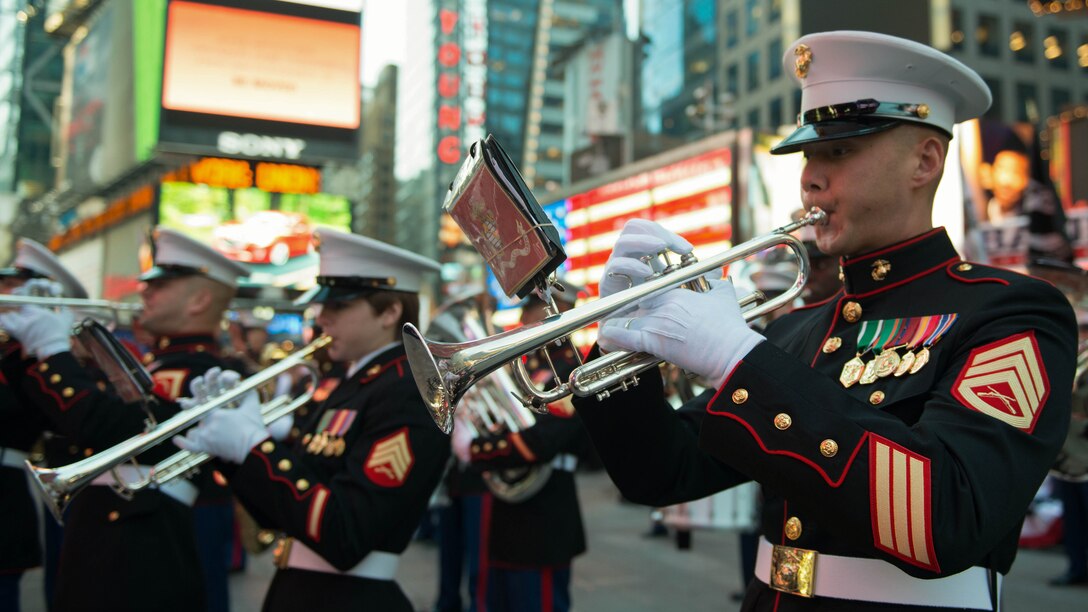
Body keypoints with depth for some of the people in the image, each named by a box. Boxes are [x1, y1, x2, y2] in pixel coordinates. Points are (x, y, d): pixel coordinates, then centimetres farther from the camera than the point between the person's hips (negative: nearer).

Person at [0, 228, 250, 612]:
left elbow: (103, 428, -28)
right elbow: (63, 418, 18)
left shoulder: (196, 372, -17)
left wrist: (52, 349, -17)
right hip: (105, 544, 9)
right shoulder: (157, 363, 15)